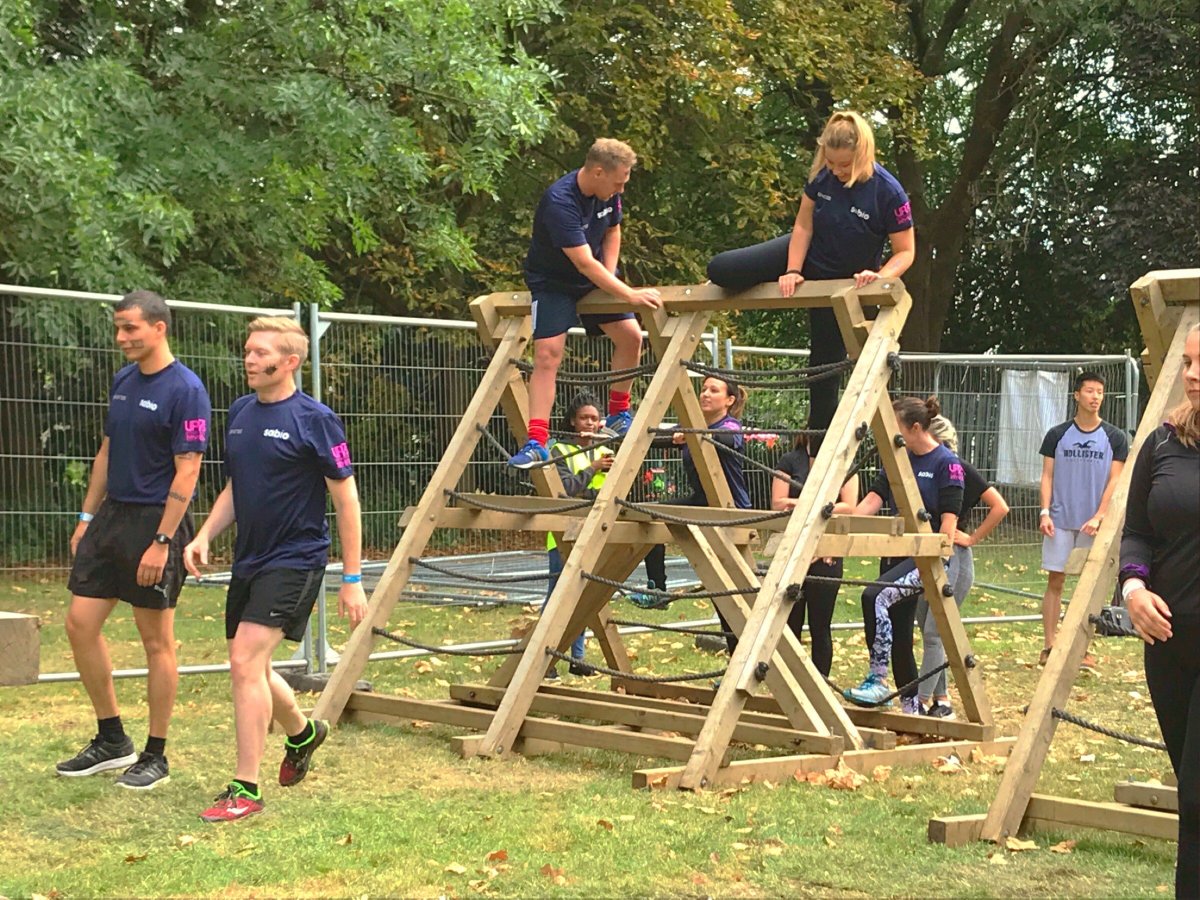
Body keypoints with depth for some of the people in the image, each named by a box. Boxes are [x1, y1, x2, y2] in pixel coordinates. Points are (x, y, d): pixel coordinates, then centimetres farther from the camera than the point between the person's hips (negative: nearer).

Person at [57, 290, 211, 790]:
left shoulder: (185, 390, -14)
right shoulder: (123, 381, 10)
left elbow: (187, 471, -17)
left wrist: (162, 542, -20)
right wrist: (88, 516, 16)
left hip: (156, 522, -8)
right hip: (112, 515, 8)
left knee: (156, 640, 1)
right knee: (81, 624, 5)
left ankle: (155, 757, 12)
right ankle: (111, 740, 19)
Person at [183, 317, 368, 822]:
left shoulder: (314, 420, -12)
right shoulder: (240, 413, 8)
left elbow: (346, 500, -9)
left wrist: (352, 580, -10)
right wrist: (204, 536, 3)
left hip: (294, 559, -7)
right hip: (249, 558, 7)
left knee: (246, 662, -16)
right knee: (251, 667, 15)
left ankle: (245, 789, -8)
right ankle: (302, 733, 43)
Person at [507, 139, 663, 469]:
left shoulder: (608, 193, -10)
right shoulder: (560, 202, -33)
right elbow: (585, 263, -38)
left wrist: (610, 277, -5)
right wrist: (630, 295, -42)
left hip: (597, 278, 7)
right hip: (554, 281, -6)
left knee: (631, 336, -3)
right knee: (547, 353, -18)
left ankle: (618, 414, 16)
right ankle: (537, 442, -18)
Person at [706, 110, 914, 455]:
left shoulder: (888, 192, -29)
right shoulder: (822, 176, -18)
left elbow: (905, 252, -20)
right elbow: (803, 225, -6)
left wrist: (880, 277, -37)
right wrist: (792, 272, -13)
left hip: (844, 281, -3)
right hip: (807, 257, 3)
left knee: (826, 364, 4)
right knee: (721, 269, -9)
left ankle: (820, 453, 17)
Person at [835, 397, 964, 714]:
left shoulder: (947, 463, -9)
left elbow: (949, 521, -14)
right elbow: (872, 500, 5)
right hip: (901, 553, 8)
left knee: (875, 597, -27)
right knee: (899, 636, 9)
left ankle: (877, 681, -20)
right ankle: (910, 709, 19)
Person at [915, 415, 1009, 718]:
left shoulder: (961, 470, -10)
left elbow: (1000, 507, -13)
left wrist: (972, 538, -10)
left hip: (953, 558, -8)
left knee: (934, 632, -10)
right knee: (928, 632, 9)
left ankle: (923, 701, -9)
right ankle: (941, 701, 15)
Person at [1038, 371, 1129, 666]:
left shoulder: (1114, 438, 3)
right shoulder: (1057, 435, 5)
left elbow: (1115, 481, 0)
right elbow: (1047, 476, 6)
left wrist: (1098, 517, -10)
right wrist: (1045, 512, -6)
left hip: (1094, 524, 0)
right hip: (1060, 521, 0)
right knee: (1055, 581, 0)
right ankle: (1049, 646, 3)